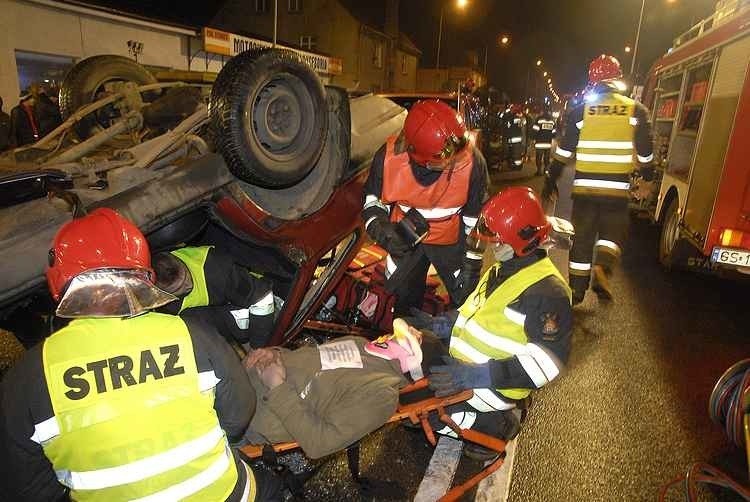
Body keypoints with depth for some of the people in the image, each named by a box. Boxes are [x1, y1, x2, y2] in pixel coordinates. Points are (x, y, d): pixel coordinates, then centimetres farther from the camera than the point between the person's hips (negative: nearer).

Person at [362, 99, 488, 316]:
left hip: (452, 239, -1)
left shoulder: (472, 162, -29)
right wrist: (379, 228, -27)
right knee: (404, 300, 19)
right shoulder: (389, 156, -27)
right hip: (405, 238, 1)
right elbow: (373, 199, -7)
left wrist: (472, 263, -10)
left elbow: (476, 218, -14)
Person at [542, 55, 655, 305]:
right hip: (617, 189, 0)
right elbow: (645, 152, 4)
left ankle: (577, 290, 17)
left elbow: (564, 151, -1)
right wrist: (647, 180, 19)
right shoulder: (636, 110, 2)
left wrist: (551, 181, 8)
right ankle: (602, 268, -16)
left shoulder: (580, 110, 1)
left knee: (582, 237, 11)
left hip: (584, 187, 1)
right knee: (613, 234, 14)